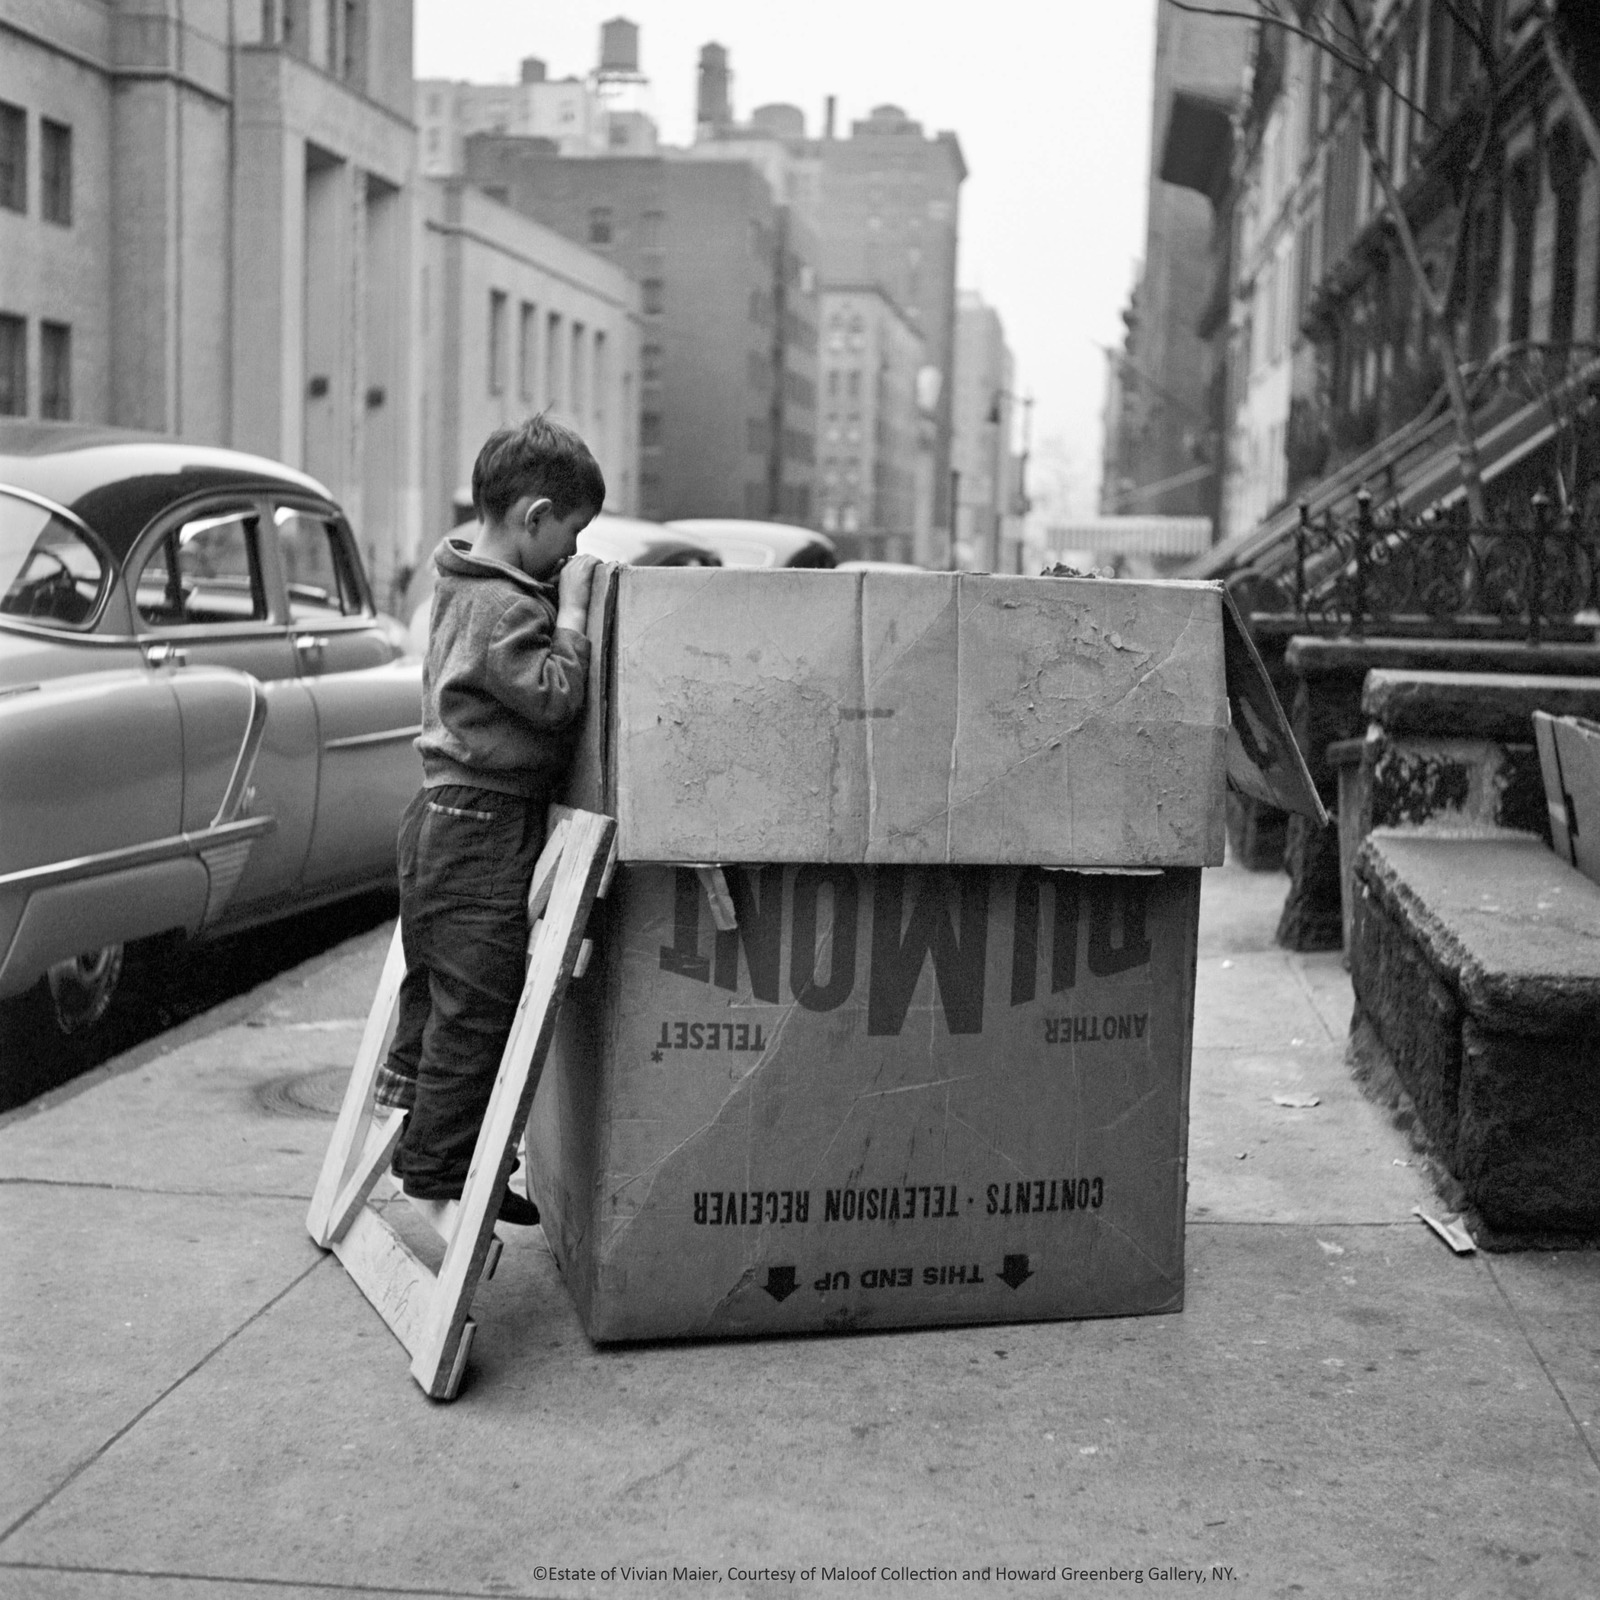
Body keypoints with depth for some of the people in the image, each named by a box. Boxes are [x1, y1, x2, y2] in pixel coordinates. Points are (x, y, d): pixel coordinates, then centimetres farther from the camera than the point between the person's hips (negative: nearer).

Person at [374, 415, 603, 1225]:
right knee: (477, 1004, -2)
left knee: (435, 989, 19)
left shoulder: (462, 583, 12)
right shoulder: (505, 608, -18)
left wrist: (560, 597, 9)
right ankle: (441, 1163, 6)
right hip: (485, 829, -10)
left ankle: (416, 1135, 30)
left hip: (441, 813, 10)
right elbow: (554, 697, -22)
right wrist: (572, 607, -15)